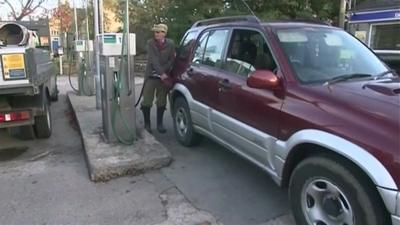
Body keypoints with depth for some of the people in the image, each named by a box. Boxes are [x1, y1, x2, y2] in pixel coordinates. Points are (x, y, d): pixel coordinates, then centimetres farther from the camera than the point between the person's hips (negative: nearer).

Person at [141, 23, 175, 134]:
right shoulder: (150, 43, -5)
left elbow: (171, 60, -2)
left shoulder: (170, 44, 0)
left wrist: (163, 72, -15)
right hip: (151, 76, -1)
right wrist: (162, 73, -21)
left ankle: (159, 124, 20)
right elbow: (153, 60, -13)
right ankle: (147, 123, 16)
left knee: (162, 102, 8)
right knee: (147, 101, 1)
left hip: (164, 77, 1)